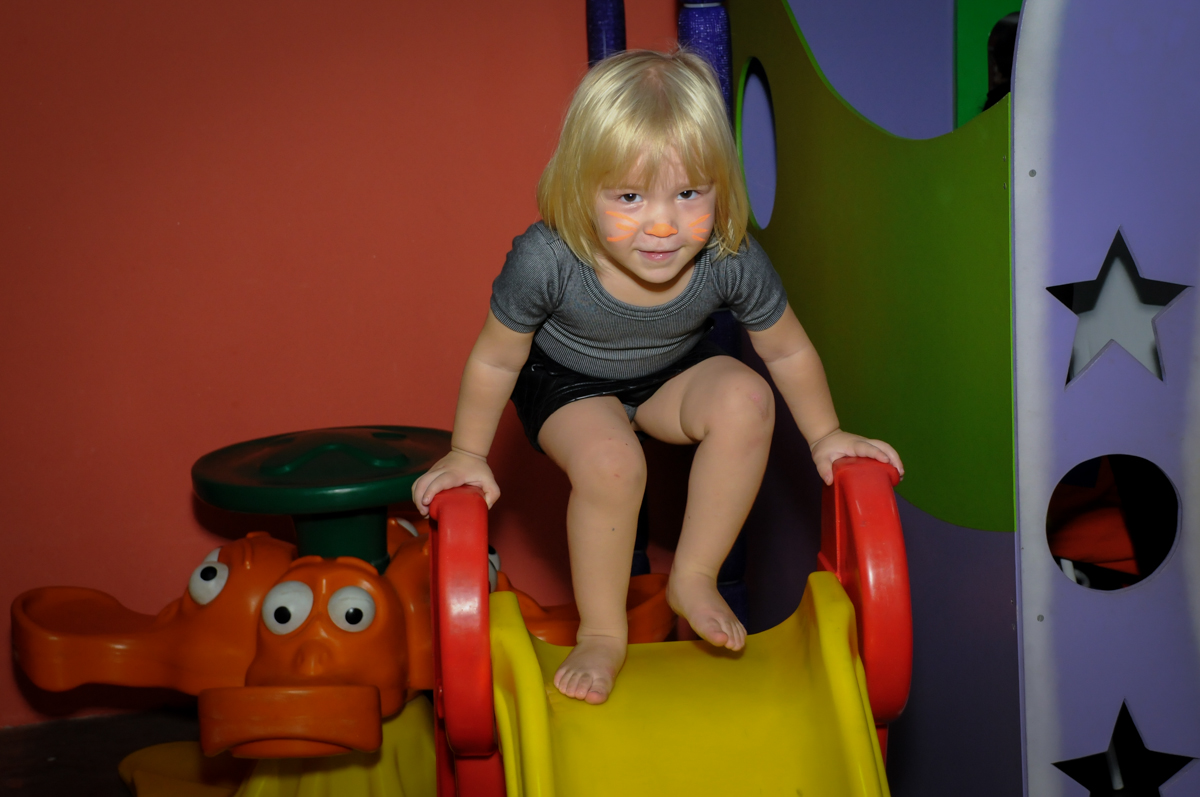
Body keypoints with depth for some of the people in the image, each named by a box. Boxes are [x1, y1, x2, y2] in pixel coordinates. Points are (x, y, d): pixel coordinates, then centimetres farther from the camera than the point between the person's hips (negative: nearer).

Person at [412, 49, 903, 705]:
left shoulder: (732, 263, -29)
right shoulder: (547, 261, -35)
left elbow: (788, 351, -8)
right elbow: (495, 360, -16)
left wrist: (826, 435, 1)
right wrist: (467, 454, -6)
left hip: (673, 374, 3)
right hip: (568, 381, -2)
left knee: (745, 399, -27)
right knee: (609, 459, -32)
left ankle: (694, 579, -7)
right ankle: (601, 631, -7)